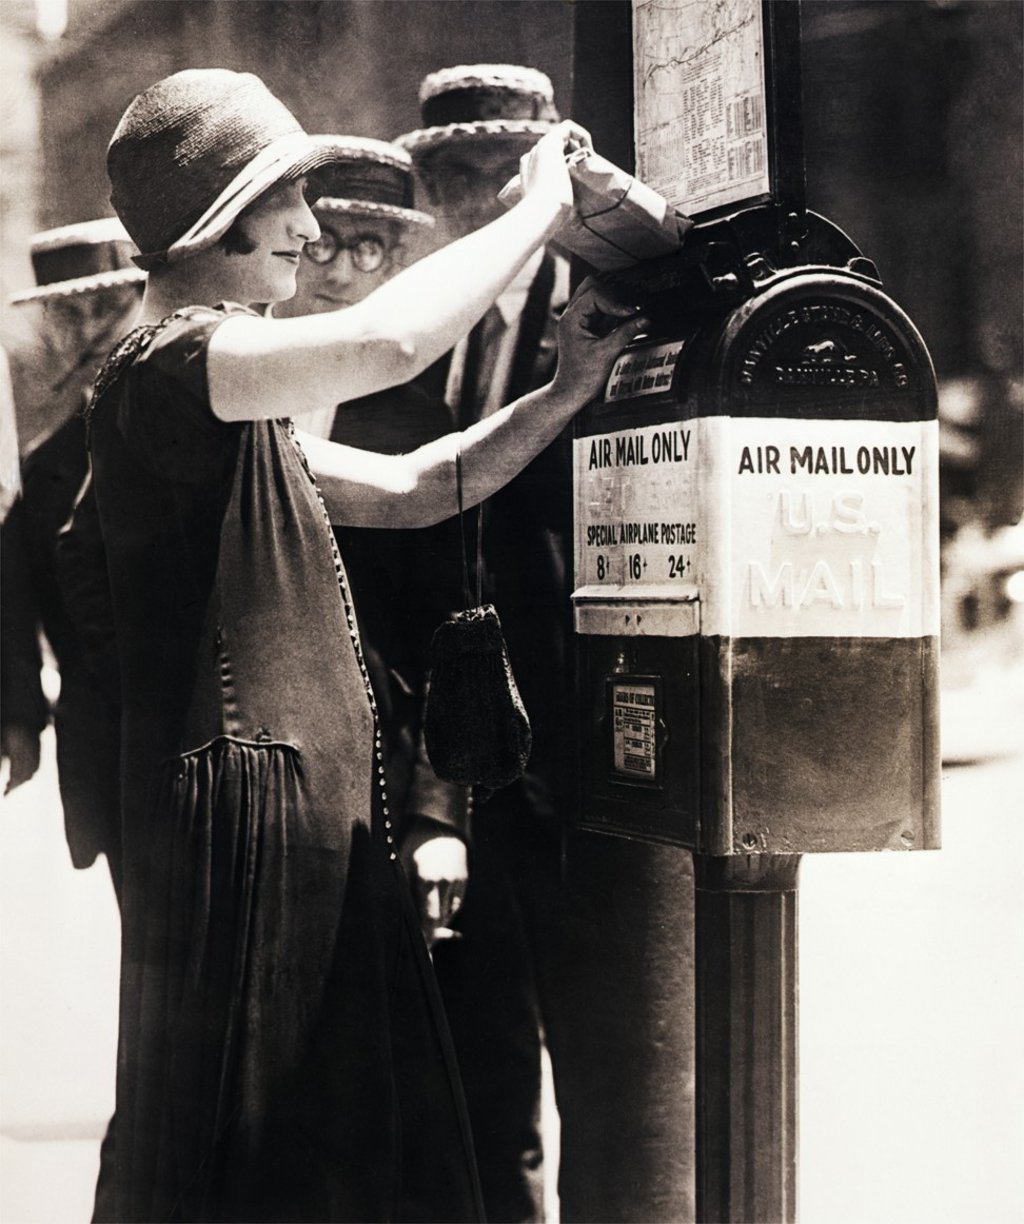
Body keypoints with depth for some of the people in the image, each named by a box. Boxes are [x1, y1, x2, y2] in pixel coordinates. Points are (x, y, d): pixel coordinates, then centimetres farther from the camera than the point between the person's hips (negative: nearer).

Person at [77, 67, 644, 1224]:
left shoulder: (231, 405, 20)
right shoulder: (161, 368, -14)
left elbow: (409, 489, 20)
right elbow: (386, 342, -29)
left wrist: (562, 395, 9)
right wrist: (536, 211, -15)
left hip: (320, 818, 10)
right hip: (246, 814, -10)